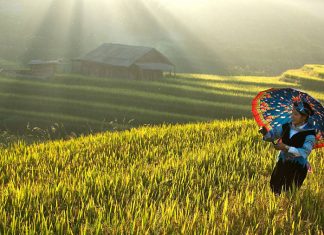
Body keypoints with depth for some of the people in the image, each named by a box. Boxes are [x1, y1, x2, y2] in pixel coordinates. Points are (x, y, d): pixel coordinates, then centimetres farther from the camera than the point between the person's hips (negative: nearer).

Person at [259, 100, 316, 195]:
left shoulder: (309, 133, -15)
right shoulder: (287, 127, 0)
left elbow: (305, 152, -26)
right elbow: (272, 134, 4)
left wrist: (286, 147, -33)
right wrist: (265, 133, -19)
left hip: (297, 167, -5)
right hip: (282, 164, 5)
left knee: (287, 193, -3)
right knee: (274, 186, 10)